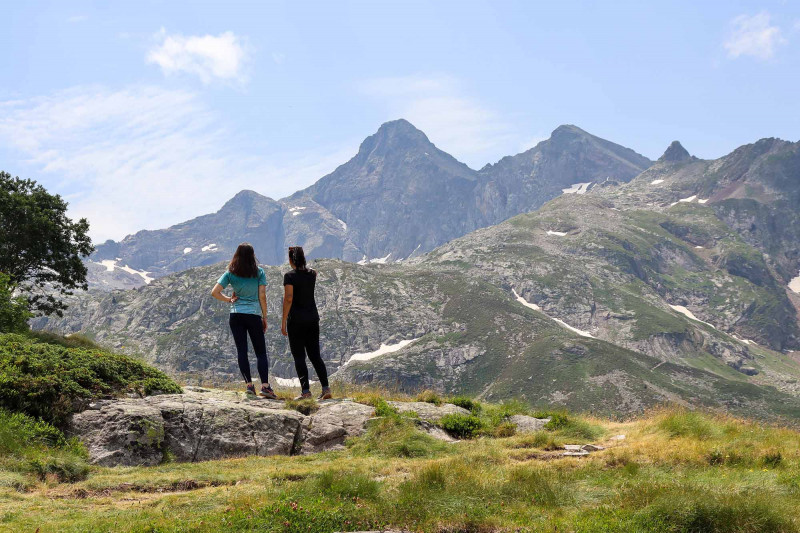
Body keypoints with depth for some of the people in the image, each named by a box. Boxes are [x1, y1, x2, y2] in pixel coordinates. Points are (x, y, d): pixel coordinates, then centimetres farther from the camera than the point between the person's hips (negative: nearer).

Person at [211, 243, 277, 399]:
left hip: (236, 315, 2)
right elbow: (262, 296, -4)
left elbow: (215, 292, -4)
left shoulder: (230, 273, 2)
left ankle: (249, 384, 2)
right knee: (261, 352, 3)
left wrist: (229, 299, 10)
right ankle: (265, 386, -8)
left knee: (241, 350, 6)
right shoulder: (259, 272, -2)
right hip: (254, 315, -1)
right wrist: (265, 317, 4)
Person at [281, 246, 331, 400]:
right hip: (313, 317, 5)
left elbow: (288, 298, -17)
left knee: (299, 356, 0)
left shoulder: (290, 276, -9)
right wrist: (301, 263, 28)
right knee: (315, 355, 10)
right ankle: (326, 387, 0)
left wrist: (283, 321, -13)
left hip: (296, 319, -5)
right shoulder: (312, 274, 7)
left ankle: (305, 390, -6)